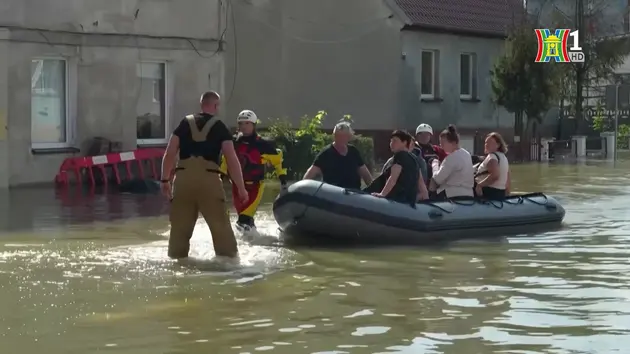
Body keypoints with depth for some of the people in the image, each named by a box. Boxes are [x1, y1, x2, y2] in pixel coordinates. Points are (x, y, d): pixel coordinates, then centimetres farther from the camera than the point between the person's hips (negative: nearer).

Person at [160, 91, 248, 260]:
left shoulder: (185, 123, 15)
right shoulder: (219, 127, 8)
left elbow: (169, 154, 9)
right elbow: (232, 160, 1)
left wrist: (165, 180, 15)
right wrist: (241, 188, 3)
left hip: (184, 178, 3)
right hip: (209, 178, -2)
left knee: (180, 225, 11)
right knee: (220, 224, 4)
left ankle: (177, 258, 16)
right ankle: (230, 257, 6)